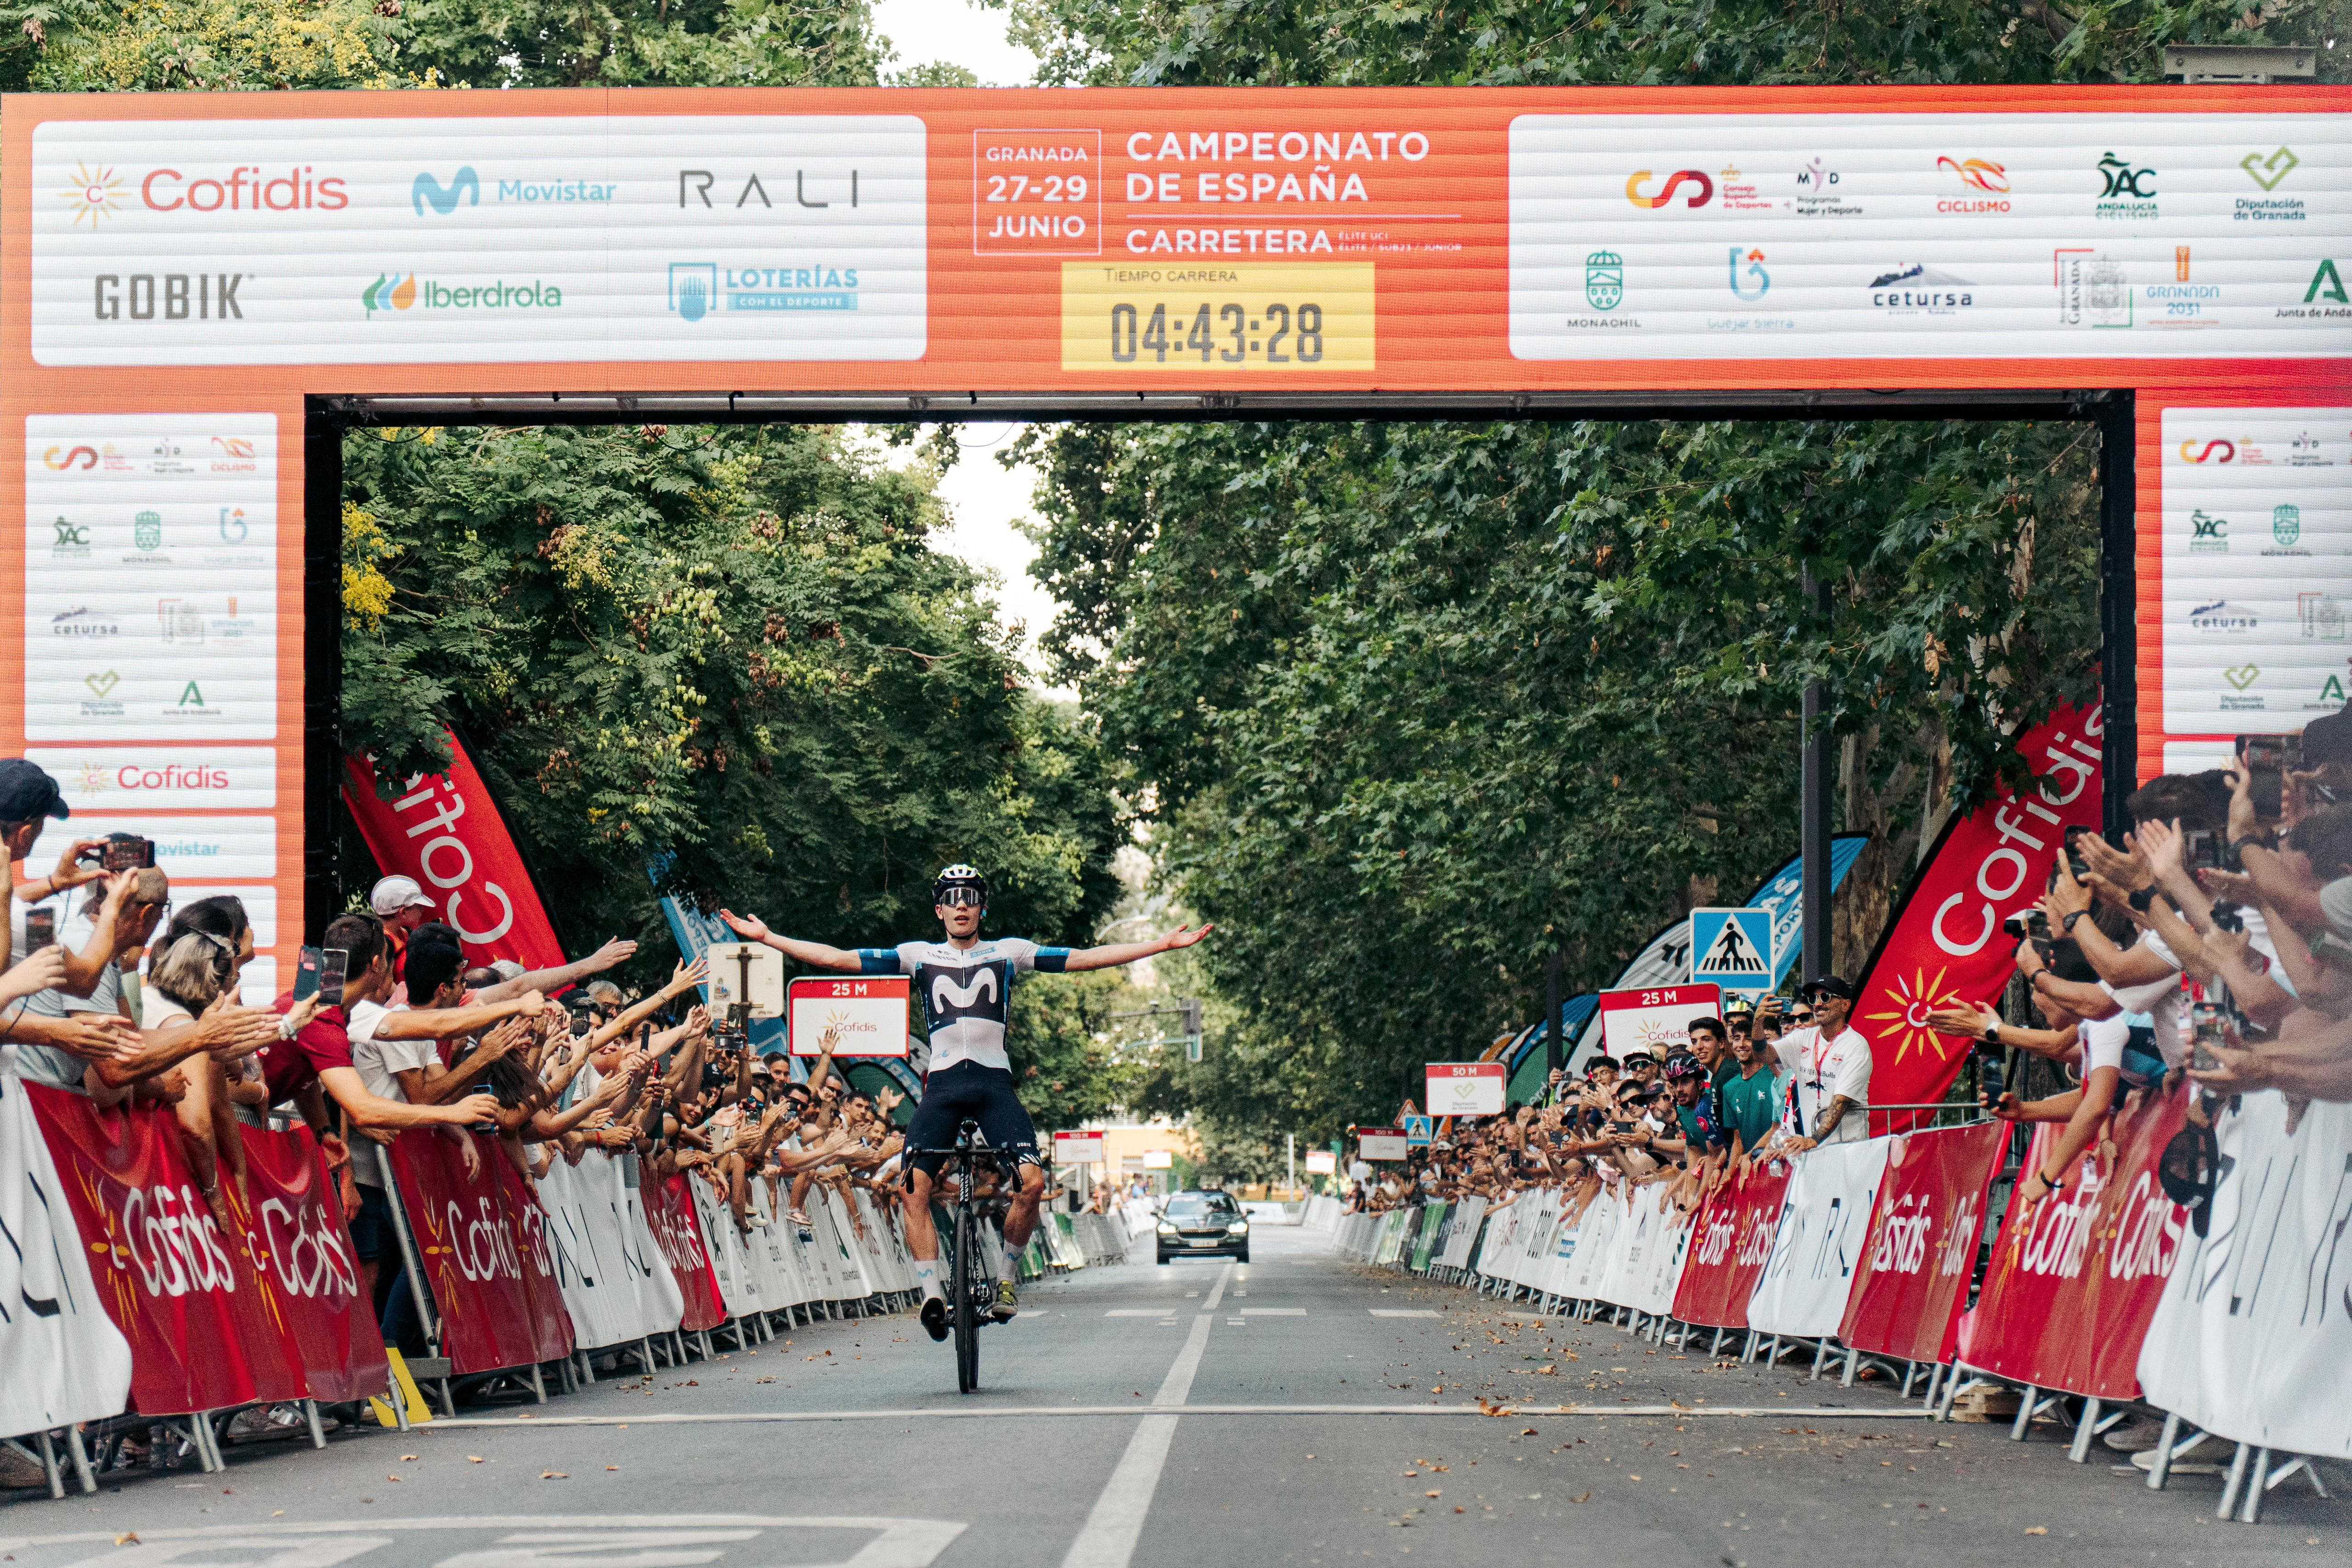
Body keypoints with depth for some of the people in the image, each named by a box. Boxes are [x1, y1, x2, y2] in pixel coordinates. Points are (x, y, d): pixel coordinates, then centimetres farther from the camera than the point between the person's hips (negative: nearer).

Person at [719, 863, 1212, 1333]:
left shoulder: (1009, 952, 12)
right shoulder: (919, 955, 12)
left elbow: (1085, 958, 8)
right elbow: (837, 959, 8)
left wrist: (1163, 945, 2)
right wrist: (765, 938, 2)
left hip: (994, 1082, 0)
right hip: (943, 1083, 0)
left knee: (1032, 1181, -19)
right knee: (914, 1187, -19)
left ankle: (1005, 1277, 3)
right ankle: (931, 1291, -16)